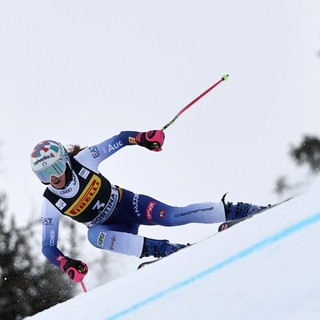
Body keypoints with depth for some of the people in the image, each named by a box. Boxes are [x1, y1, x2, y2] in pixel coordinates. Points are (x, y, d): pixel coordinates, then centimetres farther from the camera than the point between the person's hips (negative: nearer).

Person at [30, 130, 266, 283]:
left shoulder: (82, 160, -18)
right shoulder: (51, 204, -15)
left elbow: (119, 140, -9)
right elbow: (48, 247, -10)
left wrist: (142, 138, -29)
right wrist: (67, 265, -29)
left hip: (127, 204, -1)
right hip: (113, 228, 1)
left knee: (171, 216, -24)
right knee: (94, 236, -33)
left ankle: (233, 211, -14)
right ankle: (160, 249, -33)